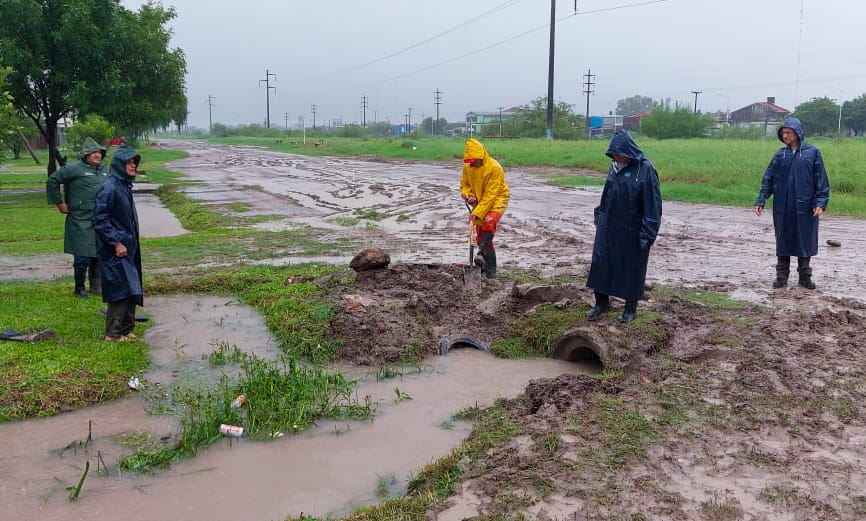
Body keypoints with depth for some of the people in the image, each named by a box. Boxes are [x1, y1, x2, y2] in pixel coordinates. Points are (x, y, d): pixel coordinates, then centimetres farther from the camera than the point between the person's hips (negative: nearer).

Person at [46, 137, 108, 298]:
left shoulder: (103, 168, 10)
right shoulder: (75, 168, -10)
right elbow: (52, 181, -6)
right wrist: (60, 204, -4)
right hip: (81, 221, -6)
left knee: (98, 254, 11)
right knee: (82, 256, -3)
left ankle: (96, 285, 23)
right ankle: (79, 287, 12)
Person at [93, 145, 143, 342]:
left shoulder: (125, 186, 12)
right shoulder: (110, 188, -16)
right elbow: (100, 219, -19)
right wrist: (116, 243, -20)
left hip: (128, 247, 9)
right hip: (115, 251, -9)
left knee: (132, 289, 12)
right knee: (121, 289, -5)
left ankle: (126, 329, 22)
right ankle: (113, 333, 5)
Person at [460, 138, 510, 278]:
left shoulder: (495, 168, -25)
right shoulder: (467, 167, -8)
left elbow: (490, 194, -27)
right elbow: (464, 185, 4)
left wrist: (477, 212, -31)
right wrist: (468, 195, -19)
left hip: (497, 199, -6)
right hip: (479, 201, 6)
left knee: (489, 223, -35)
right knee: (481, 235, 6)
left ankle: (482, 253, -38)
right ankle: (490, 269, 14)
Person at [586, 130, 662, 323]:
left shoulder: (645, 169, -15)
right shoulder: (615, 166, 4)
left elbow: (652, 204, -15)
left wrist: (647, 234, -17)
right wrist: (600, 217, 16)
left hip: (632, 230, -6)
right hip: (609, 226, 6)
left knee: (632, 267, 7)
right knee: (601, 261, 8)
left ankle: (631, 308, 22)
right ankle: (602, 302, 24)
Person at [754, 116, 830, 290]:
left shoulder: (812, 152, -2)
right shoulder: (780, 154, 3)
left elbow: (821, 179, -2)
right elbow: (768, 179, 4)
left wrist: (821, 203, -10)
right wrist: (760, 200, -4)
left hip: (805, 207, -2)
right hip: (782, 208, 2)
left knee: (805, 242, 7)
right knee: (783, 242, 8)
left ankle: (805, 277, 20)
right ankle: (781, 277, 18)